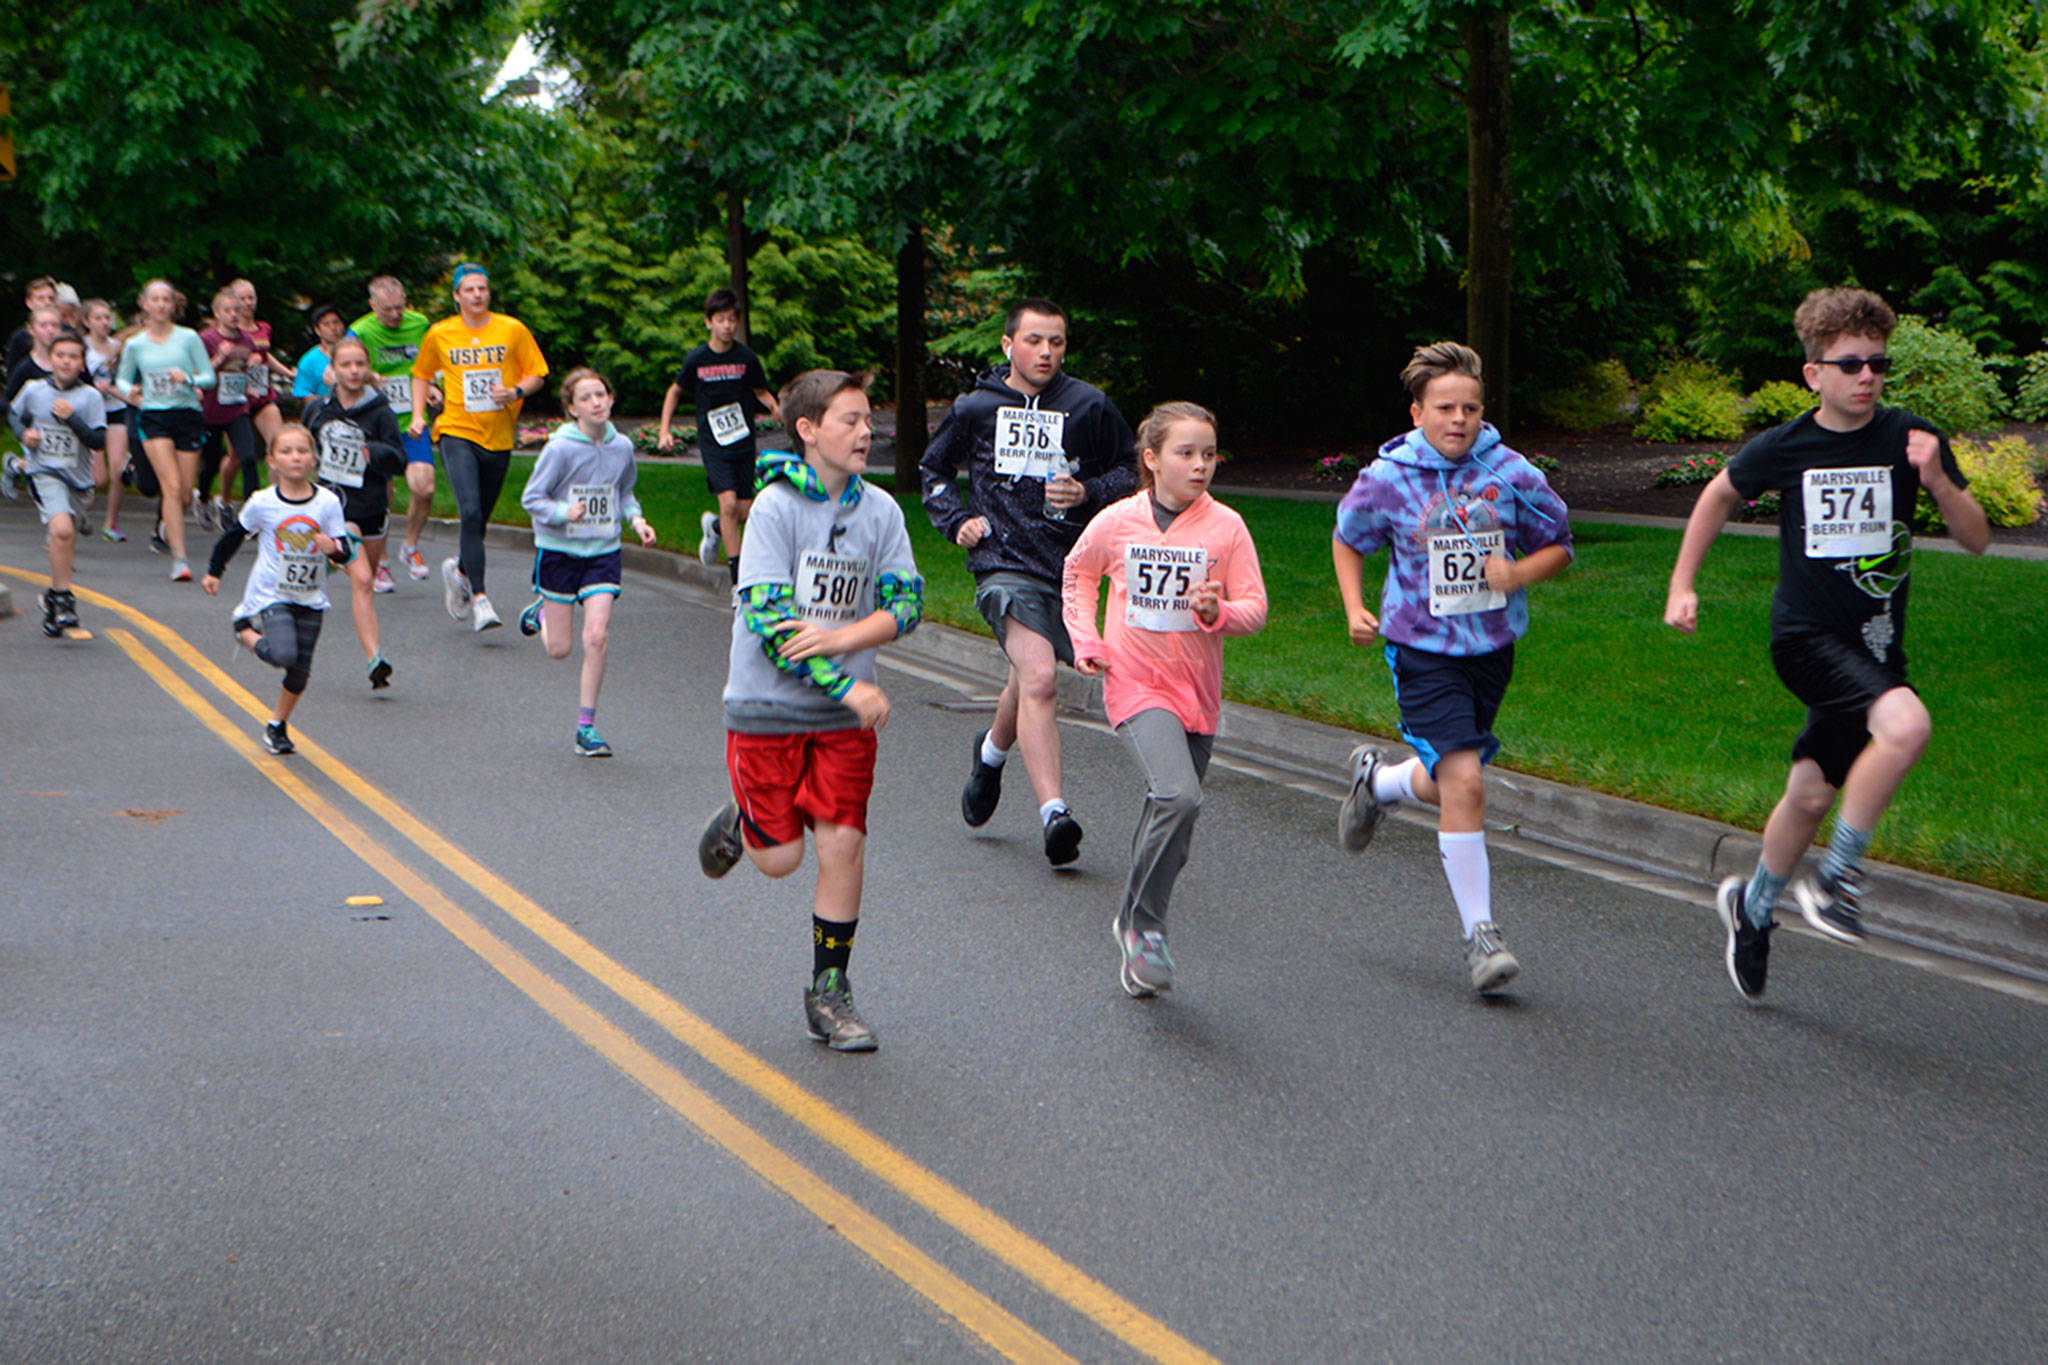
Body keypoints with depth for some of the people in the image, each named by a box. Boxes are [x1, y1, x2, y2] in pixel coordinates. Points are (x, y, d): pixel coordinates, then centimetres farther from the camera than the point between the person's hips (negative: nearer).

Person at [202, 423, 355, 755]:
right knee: (283, 655, -24)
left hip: (311, 599, 3)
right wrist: (214, 572, 15)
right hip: (270, 595, -3)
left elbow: (346, 550, -2)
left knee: (301, 670, 6)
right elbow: (233, 536, 8)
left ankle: (277, 725, 29)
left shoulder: (327, 502, -5)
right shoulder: (262, 503, -8)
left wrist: (334, 548, -25)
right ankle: (246, 630, 7)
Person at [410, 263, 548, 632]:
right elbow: (421, 374, 19)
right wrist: (418, 415, 6)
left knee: (480, 519, 11)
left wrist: (516, 392, -15)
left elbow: (537, 375, 6)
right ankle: (480, 599, -21)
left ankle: (459, 571, 41)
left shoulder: (513, 330, 1)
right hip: (457, 433, -2)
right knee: (470, 513, -20)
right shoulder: (439, 334, 3)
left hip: (499, 438, 2)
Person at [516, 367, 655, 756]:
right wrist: (563, 513, -27)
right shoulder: (560, 448, -15)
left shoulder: (621, 447, -1)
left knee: (596, 637, -12)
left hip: (603, 551, 2)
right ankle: (542, 610, 42)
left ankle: (586, 726, 0)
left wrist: (636, 519, -2)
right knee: (559, 648, 6)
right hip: (559, 550, -2)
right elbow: (532, 498, -10)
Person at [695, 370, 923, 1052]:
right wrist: (847, 688, -22)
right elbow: (767, 618, -18)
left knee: (843, 846, -1)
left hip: (845, 713, 3)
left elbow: (905, 603, -1)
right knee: (782, 858, 1)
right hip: (768, 706, -3)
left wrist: (839, 640, -19)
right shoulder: (775, 506, -13)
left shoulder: (880, 510, 1)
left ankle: (829, 992, 12)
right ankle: (742, 820, 36)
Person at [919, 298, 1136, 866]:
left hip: (1068, 563, 3)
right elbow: (934, 471, 21)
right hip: (1004, 565, -3)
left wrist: (1089, 492, -6)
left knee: (1028, 678, 18)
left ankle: (992, 751, 51)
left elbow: (1128, 472, 13)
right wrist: (957, 522, 5)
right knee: (1039, 679, -22)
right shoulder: (976, 408, 4)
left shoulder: (1089, 406, 2)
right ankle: (1054, 811, -26)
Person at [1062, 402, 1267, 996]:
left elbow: (1255, 608, -1)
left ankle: (1134, 927, 31)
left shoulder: (1226, 527, -3)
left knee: (1173, 820, 9)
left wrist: (1218, 612, -22)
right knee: (1177, 797, -24)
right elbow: (1078, 575, 15)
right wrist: (1085, 640, 5)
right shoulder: (1116, 523, -4)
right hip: (1135, 683, -3)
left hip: (1197, 691, 3)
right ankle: (1144, 922, -7)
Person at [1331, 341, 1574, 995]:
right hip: (1423, 652, -3)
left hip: (1492, 648, 3)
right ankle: (1479, 933, -7)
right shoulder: (1387, 480, -7)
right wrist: (1356, 610, -1)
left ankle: (1376, 780, 49)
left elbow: (1559, 545, 7)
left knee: (1449, 785, 15)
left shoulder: (1512, 474, -5)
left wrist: (1518, 573, -13)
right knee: (1464, 782, -17)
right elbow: (1348, 541, 12)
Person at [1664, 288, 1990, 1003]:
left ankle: (1752, 906, 37)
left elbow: (1976, 539, -2)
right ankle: (1838, 877, -14)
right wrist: (1682, 586, 12)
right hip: (1805, 634, -3)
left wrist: (1937, 480, -20)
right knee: (1906, 723, -29)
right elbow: (1720, 494, 15)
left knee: (1812, 794, 11)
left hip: (1872, 646, 3)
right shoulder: (1785, 447, -6)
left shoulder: (1910, 437, -3)